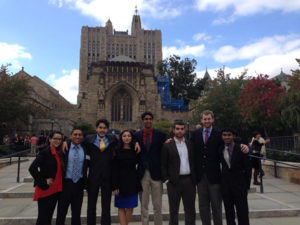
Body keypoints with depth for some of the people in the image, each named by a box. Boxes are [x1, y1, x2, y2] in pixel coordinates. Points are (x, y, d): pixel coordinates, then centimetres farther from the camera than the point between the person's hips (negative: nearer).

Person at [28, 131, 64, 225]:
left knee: (49, 217, 17)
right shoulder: (45, 152, -13)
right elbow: (32, 168, -20)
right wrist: (43, 182, -16)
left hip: (55, 190, 6)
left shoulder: (60, 153, 6)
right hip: (45, 190, -6)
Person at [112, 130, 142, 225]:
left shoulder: (135, 150, 3)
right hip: (121, 181, -2)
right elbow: (114, 170, -6)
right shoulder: (117, 151, -4)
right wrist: (115, 186, -11)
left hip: (132, 181, 2)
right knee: (121, 207, 3)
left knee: (130, 207, 8)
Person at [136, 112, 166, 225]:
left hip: (156, 173, -1)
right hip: (143, 173, 1)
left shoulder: (160, 135, 0)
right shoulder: (137, 135, 5)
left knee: (157, 206, 9)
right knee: (143, 205, 11)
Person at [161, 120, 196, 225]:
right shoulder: (167, 146, -2)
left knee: (190, 209, 12)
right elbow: (163, 165, -3)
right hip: (174, 182, -3)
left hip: (189, 181, 3)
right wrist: (166, 179, -9)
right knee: (173, 210, 10)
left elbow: (194, 162, 12)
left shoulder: (190, 145, 9)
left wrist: (194, 178, 5)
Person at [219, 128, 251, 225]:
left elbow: (248, 168, -4)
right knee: (229, 213, 13)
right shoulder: (220, 149, 2)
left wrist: (247, 186, -2)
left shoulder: (241, 149, -9)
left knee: (242, 213, 4)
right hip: (225, 185, 4)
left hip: (239, 184, -3)